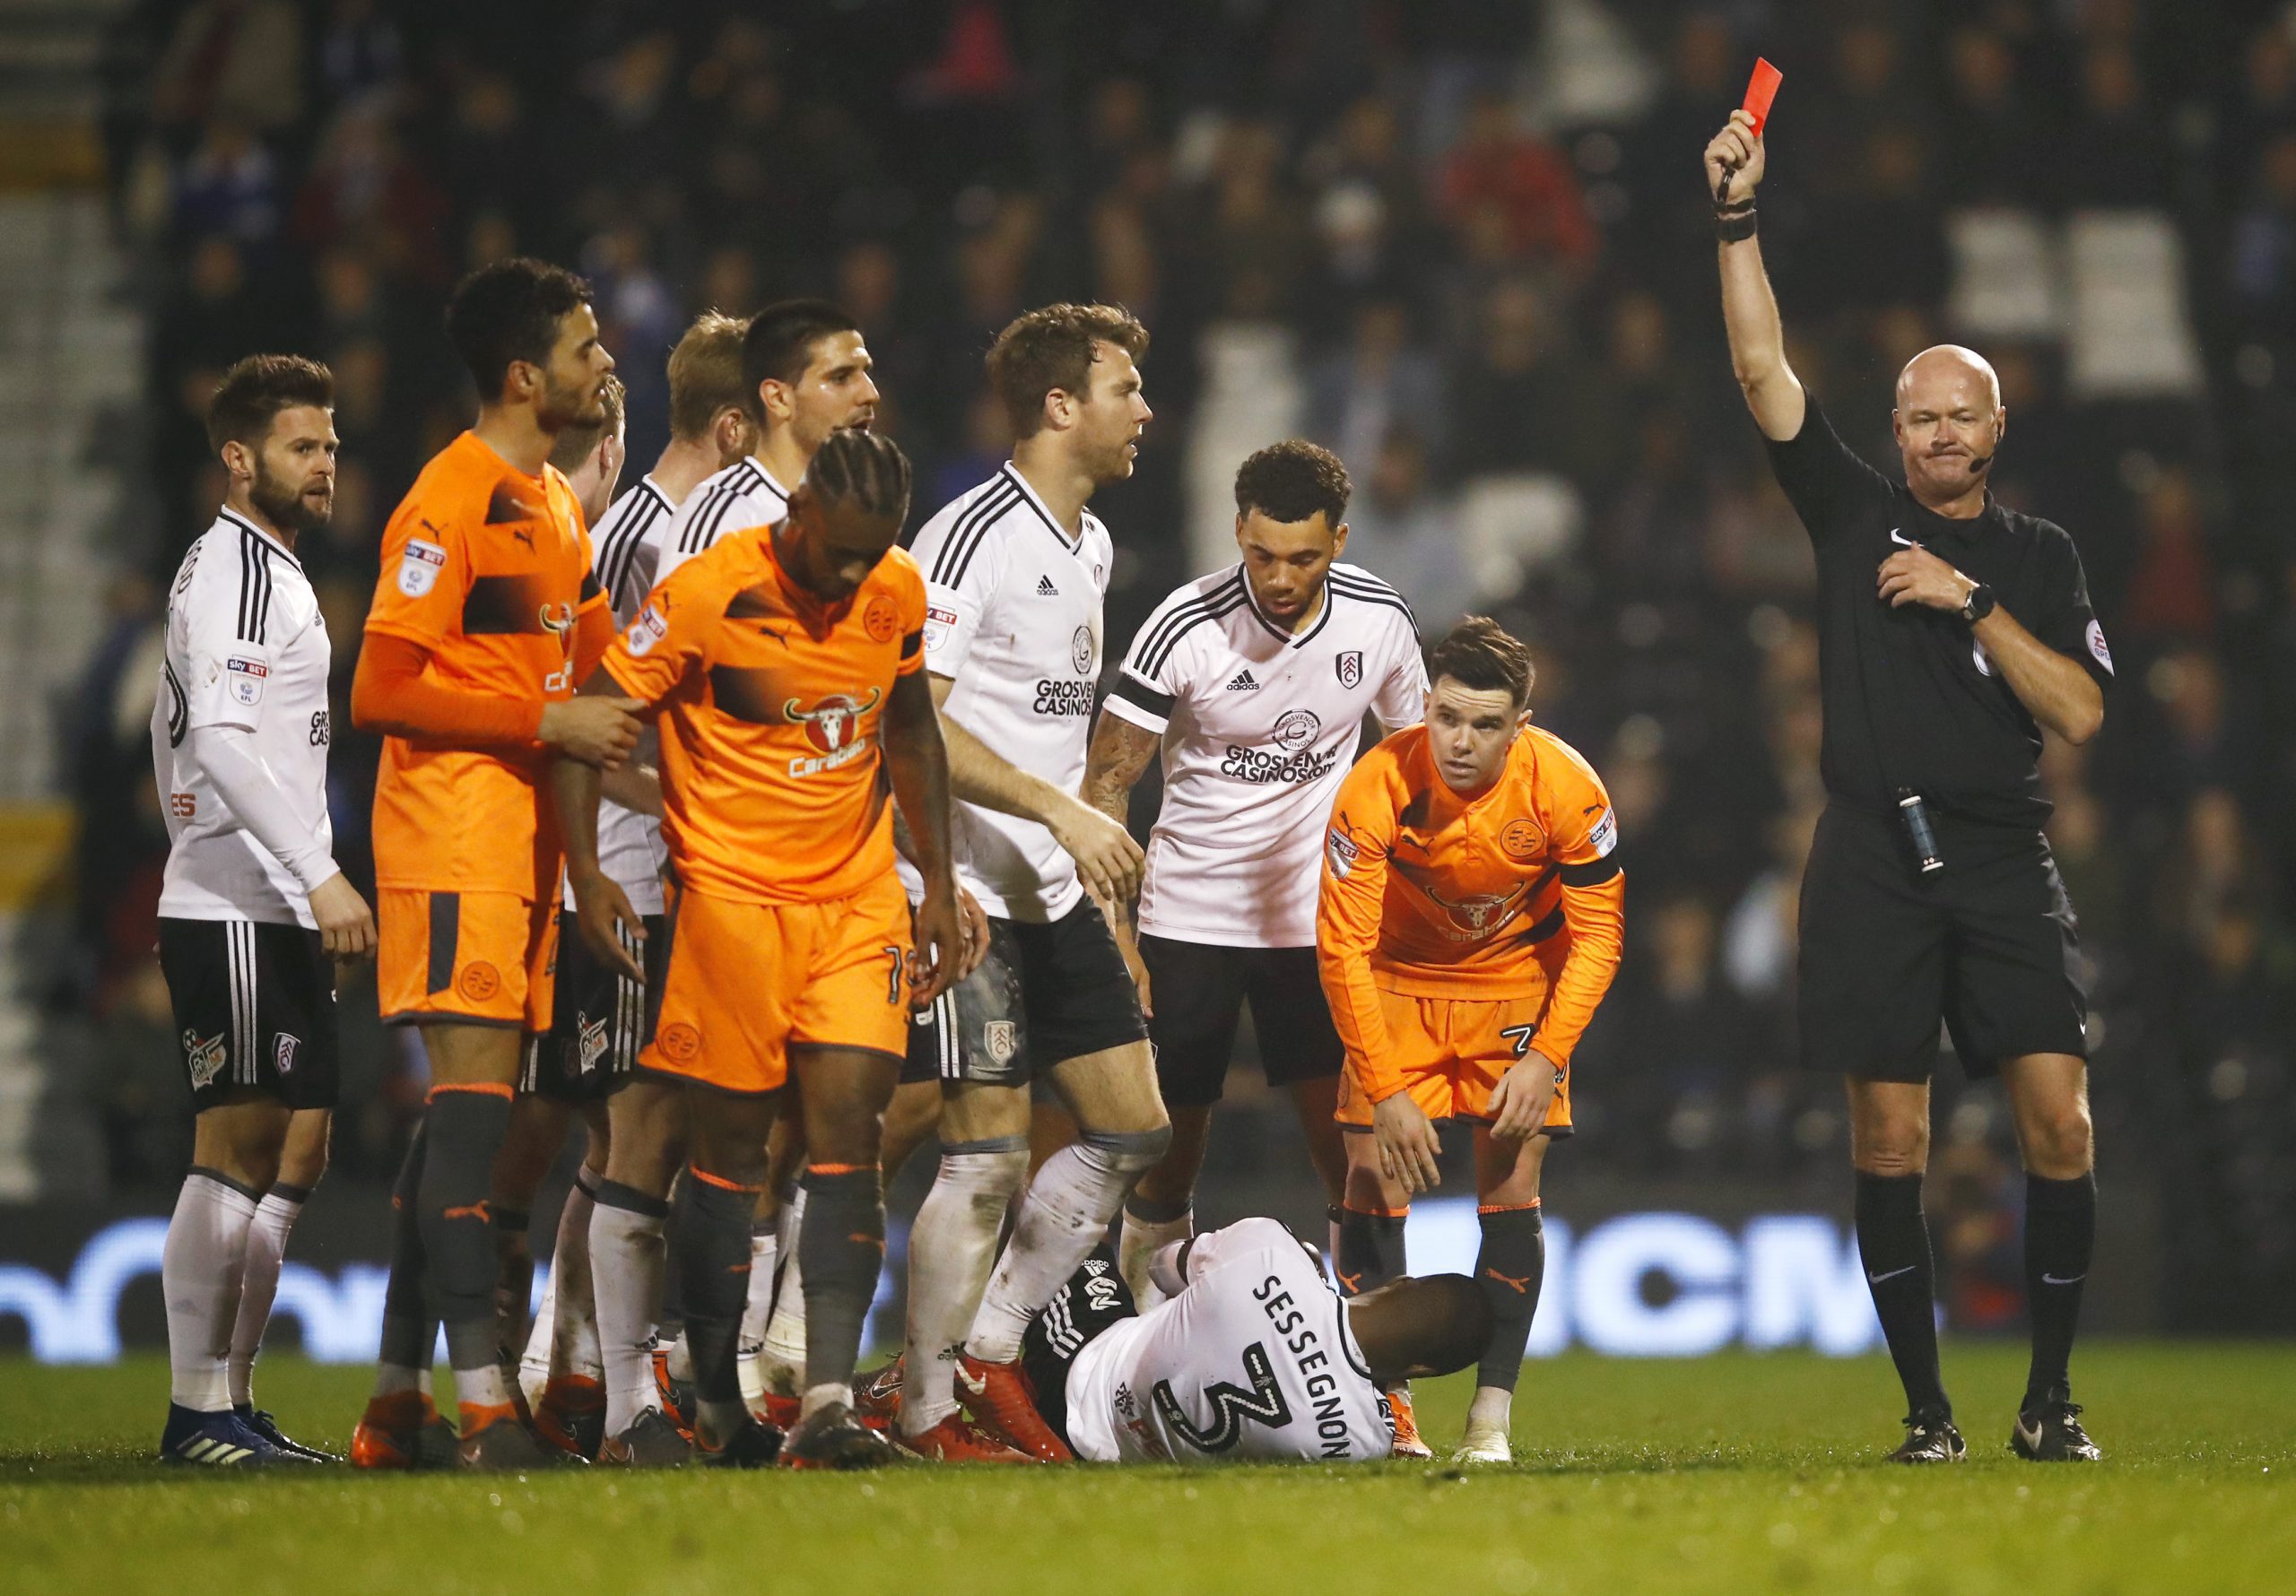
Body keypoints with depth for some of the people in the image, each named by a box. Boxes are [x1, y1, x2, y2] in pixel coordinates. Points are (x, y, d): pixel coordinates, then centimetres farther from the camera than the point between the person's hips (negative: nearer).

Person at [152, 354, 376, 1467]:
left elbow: (172, 738, 27)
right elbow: (224, 736, -21)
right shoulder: (237, 567, -10)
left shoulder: (263, 567, 22)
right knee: (237, 1149, -10)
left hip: (272, 915, 10)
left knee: (295, 1152, 9)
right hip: (237, 913, -10)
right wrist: (320, 877, -24)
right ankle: (198, 1410, -9)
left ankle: (232, 1403, 11)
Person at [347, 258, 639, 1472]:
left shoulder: (558, 502, 18)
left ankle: (396, 1404, 13)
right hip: (453, 833, -9)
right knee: (474, 1092, -14)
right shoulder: (450, 501, -11)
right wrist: (549, 722, -17)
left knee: (465, 1113, 9)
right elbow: (382, 692, -16)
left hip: (524, 830, 9)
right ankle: (482, 1399, -18)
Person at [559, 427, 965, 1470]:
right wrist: (585, 872, -16)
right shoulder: (705, 598, -15)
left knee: (848, 1133, -7)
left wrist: (939, 884, 16)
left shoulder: (897, 592, 2)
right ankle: (718, 1408, 11)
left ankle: (828, 1404, -12)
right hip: (733, 897, -4)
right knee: (731, 1144, -1)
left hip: (859, 894, 4)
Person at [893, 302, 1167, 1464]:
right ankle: (926, 1411, 0)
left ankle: (987, 1352, 16)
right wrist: (1063, 811, -23)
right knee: (988, 1155, -10)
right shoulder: (972, 538, -15)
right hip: (967, 889, -9)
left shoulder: (1091, 545, 14)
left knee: (1133, 1129, 7)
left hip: (1056, 886, 9)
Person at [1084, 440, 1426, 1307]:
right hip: (1187, 916, -2)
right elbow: (1106, 780, -10)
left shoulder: (1379, 618, -5)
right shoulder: (1185, 627, -16)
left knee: (1348, 1141, -6)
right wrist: (1112, 935, -15)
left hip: (1318, 916, 2)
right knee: (1170, 1138, 1)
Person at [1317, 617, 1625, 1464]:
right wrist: (1387, 1090, -25)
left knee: (1509, 1185, -10)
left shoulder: (1565, 788, -25)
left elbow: (1597, 933, -13)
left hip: (1519, 983, 0)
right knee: (1373, 1176, -9)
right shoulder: (1376, 788, -26)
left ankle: (1492, 1417, -6)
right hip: (1401, 982, 0)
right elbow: (1341, 947, -21)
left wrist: (1546, 1058, -23)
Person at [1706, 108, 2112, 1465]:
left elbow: (2079, 712, 1)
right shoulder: (1854, 512, 10)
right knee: (1890, 1135, -3)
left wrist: (1971, 601, -6)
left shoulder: (2041, 556, 12)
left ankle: (2051, 1397, 0)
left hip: (2006, 859, 0)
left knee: (2059, 1115, -10)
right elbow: (1763, 369, 1)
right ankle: (1927, 1405, 4)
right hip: (1874, 864, 0)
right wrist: (1738, 219, -6)